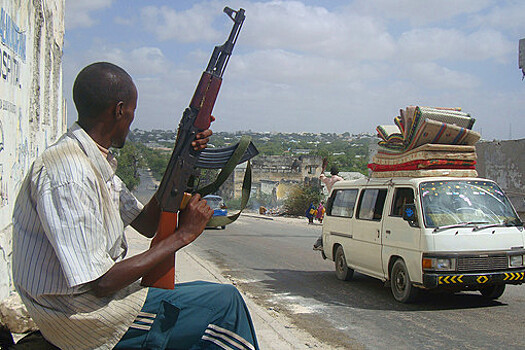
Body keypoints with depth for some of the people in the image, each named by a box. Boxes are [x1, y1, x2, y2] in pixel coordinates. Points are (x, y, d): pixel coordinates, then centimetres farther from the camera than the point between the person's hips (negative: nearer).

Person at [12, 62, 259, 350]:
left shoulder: (98, 164, 5)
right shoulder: (67, 174, -26)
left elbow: (146, 224, 11)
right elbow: (101, 282, -27)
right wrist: (182, 235, -19)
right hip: (80, 318, -10)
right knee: (225, 303, -5)